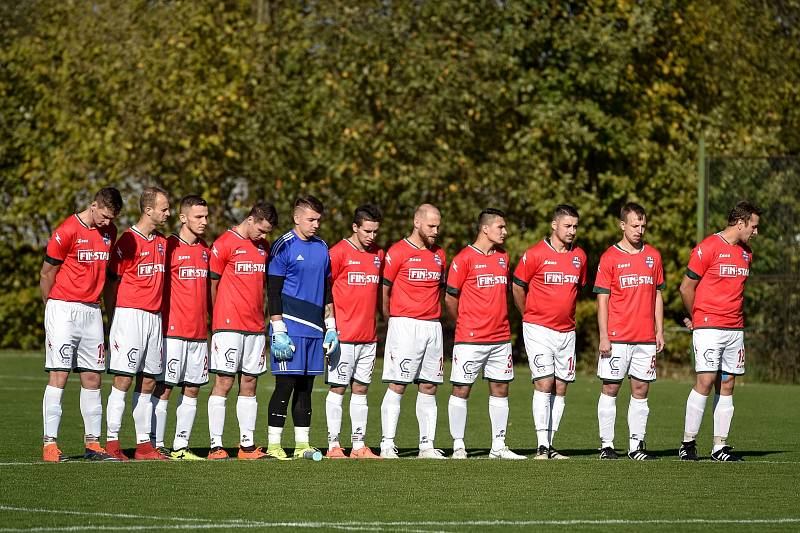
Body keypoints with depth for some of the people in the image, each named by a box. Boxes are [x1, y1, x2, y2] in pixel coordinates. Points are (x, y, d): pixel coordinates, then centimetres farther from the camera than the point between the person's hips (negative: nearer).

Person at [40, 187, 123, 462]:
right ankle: (50, 444, -10)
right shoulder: (67, 231, -12)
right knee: (59, 375, -9)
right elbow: (47, 274, -4)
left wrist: (100, 305, 16)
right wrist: (53, 309, 4)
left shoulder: (109, 232, 9)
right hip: (63, 309, -6)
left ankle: (92, 443, 11)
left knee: (92, 378, 6)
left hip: (92, 311, 6)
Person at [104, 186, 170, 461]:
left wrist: (163, 317, 14)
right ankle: (112, 442, -8)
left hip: (154, 317, 7)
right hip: (129, 314, -7)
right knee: (123, 379, -9)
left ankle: (144, 444, 10)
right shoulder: (127, 241, -7)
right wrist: (112, 321, -7)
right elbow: (111, 283, -5)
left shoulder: (162, 243, 14)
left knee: (147, 383, 7)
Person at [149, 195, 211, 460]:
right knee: (164, 388, -5)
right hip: (172, 330, -7)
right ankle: (156, 445, -1)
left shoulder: (206, 250, 14)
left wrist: (210, 327, 17)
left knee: (192, 389, 6)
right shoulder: (169, 247, -6)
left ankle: (181, 446, 10)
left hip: (199, 333, 7)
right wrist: (158, 325, -10)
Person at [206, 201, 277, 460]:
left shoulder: (264, 246, 14)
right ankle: (215, 446, -7)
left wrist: (260, 315, 13)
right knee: (224, 382, -7)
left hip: (255, 326, 6)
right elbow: (211, 284, -2)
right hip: (228, 324, -6)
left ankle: (247, 445, 8)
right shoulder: (224, 244, -6)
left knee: (249, 383, 6)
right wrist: (217, 318, 0)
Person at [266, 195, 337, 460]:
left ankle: (302, 443, 11)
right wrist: (278, 331, -13)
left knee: (306, 386, 8)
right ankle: (273, 445, -3)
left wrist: (331, 327, 17)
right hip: (290, 326, -6)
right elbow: (274, 292, -7)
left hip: (315, 329, 6)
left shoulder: (322, 247, 15)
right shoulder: (284, 247, -5)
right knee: (286, 384, -7)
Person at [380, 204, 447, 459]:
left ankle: (427, 445, 8)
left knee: (429, 388, 5)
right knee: (397, 386, -8)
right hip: (404, 325, -6)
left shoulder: (438, 254, 15)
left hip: (432, 326, 6)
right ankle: (387, 445, -8)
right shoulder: (398, 252, -5)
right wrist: (391, 319, 1)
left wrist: (433, 316, 14)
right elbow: (383, 290, -3)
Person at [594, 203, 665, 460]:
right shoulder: (610, 257, -2)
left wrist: (659, 332, 10)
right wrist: (604, 336, -9)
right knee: (610, 389, -1)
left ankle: (636, 445, 7)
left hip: (646, 338, 4)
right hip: (617, 338, -4)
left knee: (640, 391, 4)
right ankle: (607, 445, 3)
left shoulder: (653, 256, 10)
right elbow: (602, 300, -3)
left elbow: (657, 296, 16)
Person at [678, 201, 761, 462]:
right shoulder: (708, 248, -9)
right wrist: (696, 317, 8)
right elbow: (686, 288, -4)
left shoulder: (746, 253, 15)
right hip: (708, 328, -7)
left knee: (726, 386, 4)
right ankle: (688, 443, -6)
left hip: (735, 328, 7)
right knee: (705, 381, -12)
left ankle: (720, 447, 5)